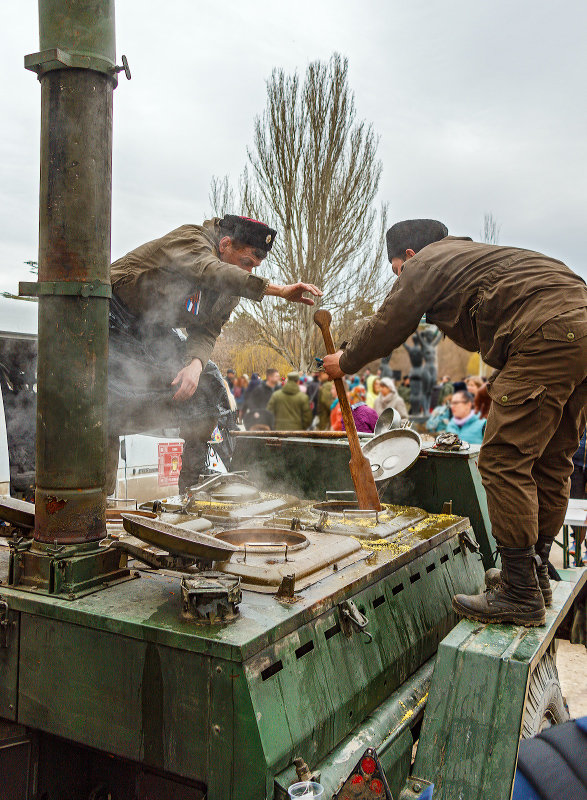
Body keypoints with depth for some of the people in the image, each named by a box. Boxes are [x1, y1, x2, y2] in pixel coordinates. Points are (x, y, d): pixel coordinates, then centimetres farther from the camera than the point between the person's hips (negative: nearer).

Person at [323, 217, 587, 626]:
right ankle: (536, 573, 22)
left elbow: (387, 328, 11)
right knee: (550, 461, 13)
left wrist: (345, 362, 24)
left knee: (504, 460, -8)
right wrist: (500, 380, 34)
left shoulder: (426, 263, 6)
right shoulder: (471, 254, 32)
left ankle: (521, 593, -5)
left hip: (547, 336, -10)